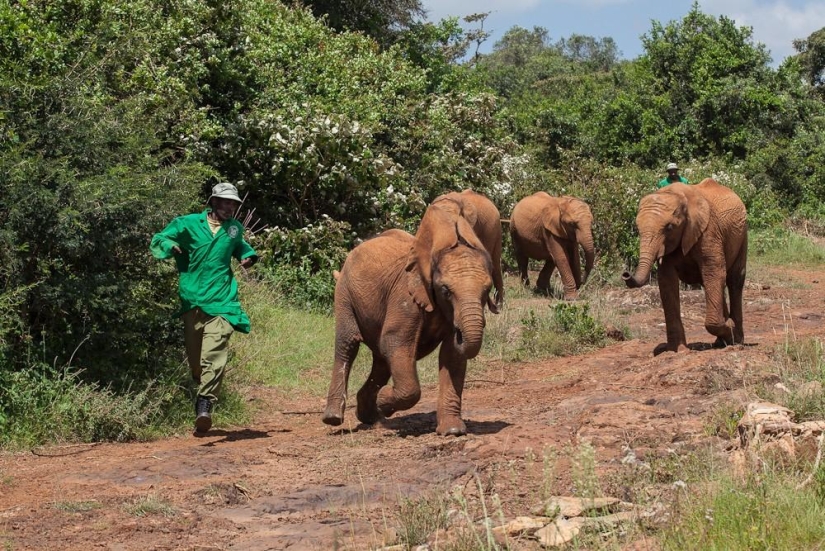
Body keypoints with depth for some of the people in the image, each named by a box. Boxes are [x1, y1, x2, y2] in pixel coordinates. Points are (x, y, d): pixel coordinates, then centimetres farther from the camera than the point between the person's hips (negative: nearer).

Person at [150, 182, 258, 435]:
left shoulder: (235, 228, 16)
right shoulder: (188, 224, 5)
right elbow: (157, 241, 6)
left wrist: (248, 255, 17)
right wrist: (169, 246, -16)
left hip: (221, 300, 0)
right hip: (192, 299, 0)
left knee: (214, 355, -18)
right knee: (194, 356, 6)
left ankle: (205, 406, -27)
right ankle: (203, 394, 27)